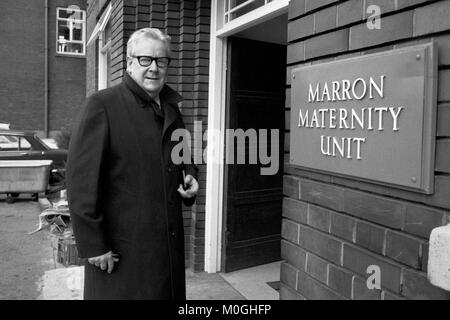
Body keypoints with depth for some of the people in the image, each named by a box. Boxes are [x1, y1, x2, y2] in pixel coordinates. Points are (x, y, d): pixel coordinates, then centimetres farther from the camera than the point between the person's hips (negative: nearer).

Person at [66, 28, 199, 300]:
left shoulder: (172, 109, 11)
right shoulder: (102, 106, -10)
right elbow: (81, 180, -14)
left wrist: (190, 177, 3)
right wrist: (93, 245, -15)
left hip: (170, 244, 6)